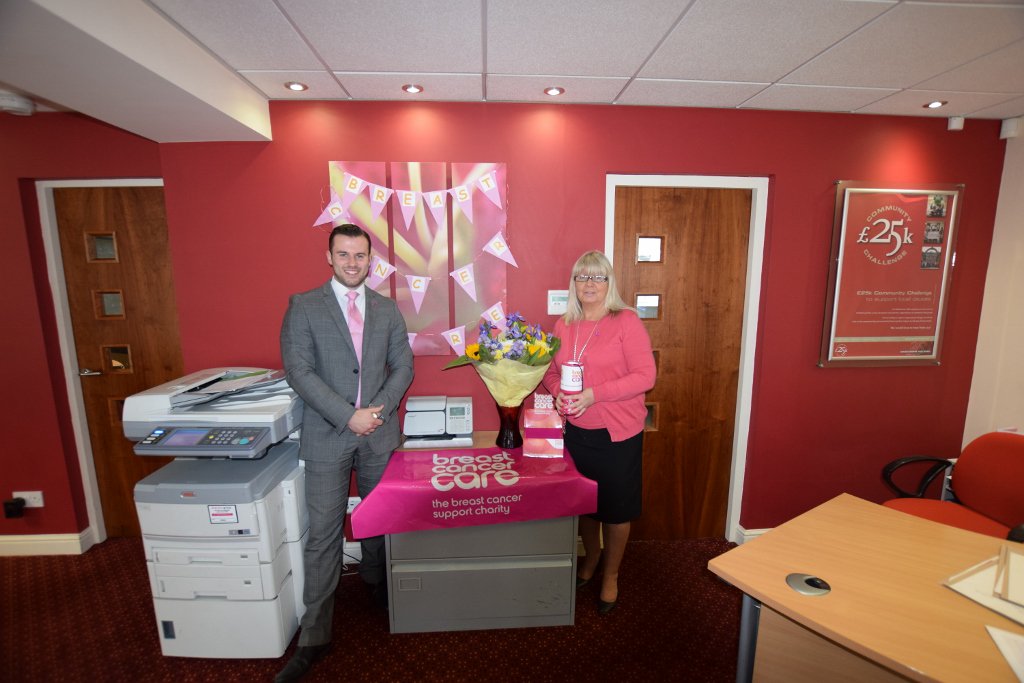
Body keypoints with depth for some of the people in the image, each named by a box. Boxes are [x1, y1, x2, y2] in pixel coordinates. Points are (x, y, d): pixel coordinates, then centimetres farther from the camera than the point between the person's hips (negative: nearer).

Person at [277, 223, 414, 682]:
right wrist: (348, 416, -17)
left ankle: (377, 587, 43)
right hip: (327, 436, -2)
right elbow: (298, 370, -10)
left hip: (379, 435, 3)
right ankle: (314, 638, 20)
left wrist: (379, 409, -11)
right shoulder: (303, 306, -2)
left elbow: (403, 365, 4)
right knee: (323, 535, 5)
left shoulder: (387, 309, 7)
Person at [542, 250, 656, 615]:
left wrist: (595, 394, -24)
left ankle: (611, 575, 36)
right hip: (576, 430, 4)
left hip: (618, 432, -4)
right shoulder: (563, 325, 4)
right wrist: (558, 392, -11)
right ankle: (591, 559, 46)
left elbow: (645, 375, -15)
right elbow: (551, 371, 11)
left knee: (616, 506, 12)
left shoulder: (626, 321, -11)